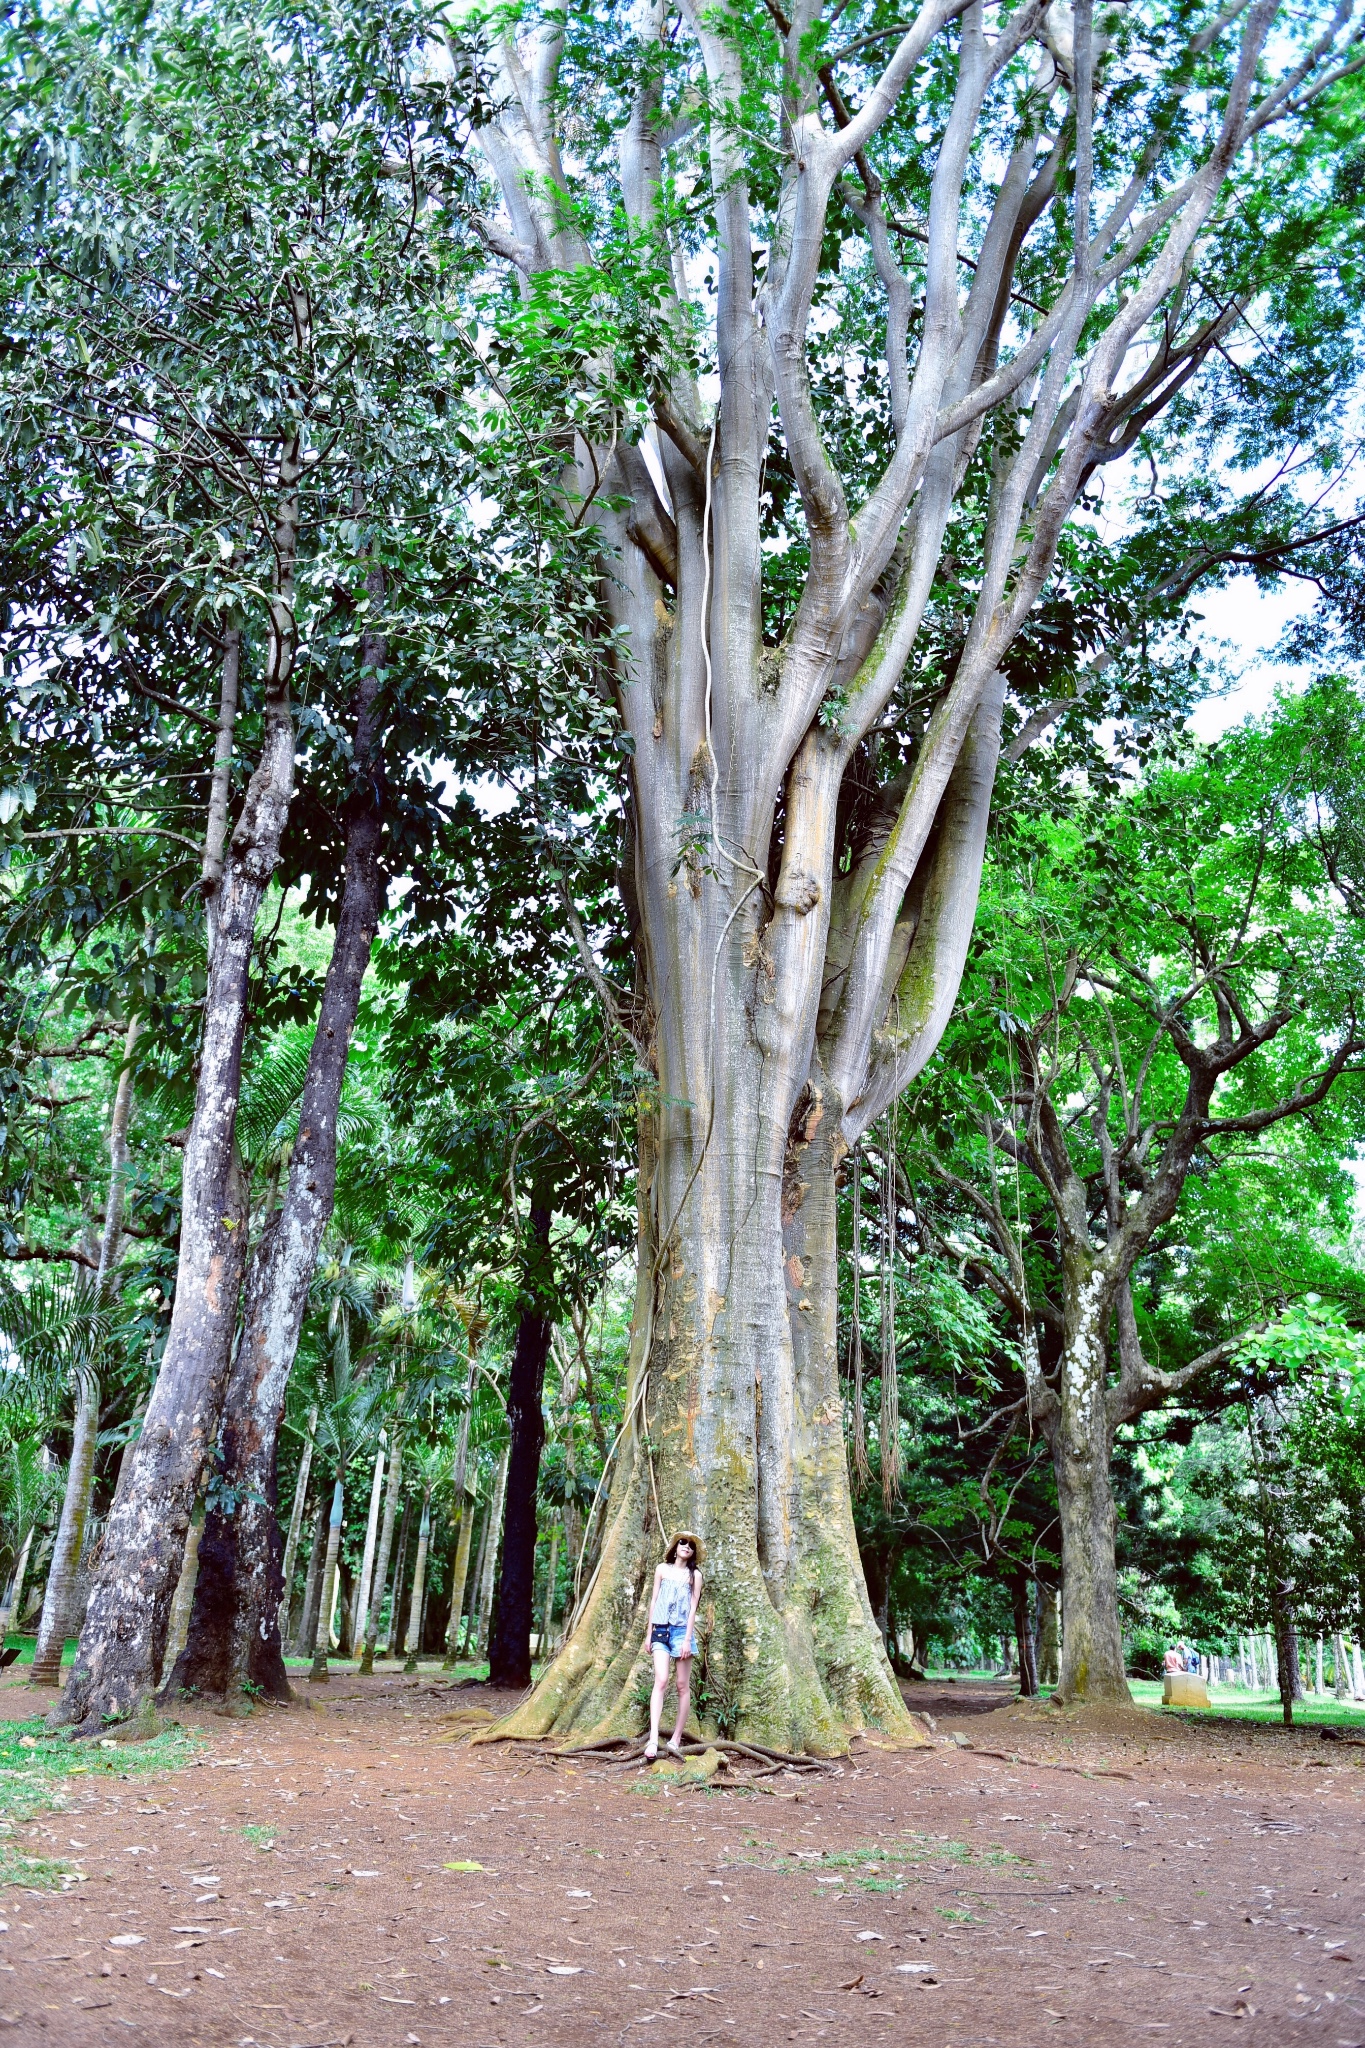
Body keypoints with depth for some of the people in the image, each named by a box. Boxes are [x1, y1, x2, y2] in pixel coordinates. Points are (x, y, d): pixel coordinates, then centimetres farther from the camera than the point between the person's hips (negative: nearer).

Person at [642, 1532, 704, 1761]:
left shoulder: (694, 1575, 7)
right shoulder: (662, 1569, 11)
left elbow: (693, 1607, 2)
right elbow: (654, 1600, 13)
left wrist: (688, 1639, -7)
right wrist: (649, 1633, 9)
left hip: (682, 1630, 0)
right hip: (661, 1630, 0)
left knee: (683, 1686, 1)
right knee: (661, 1681, -14)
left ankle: (676, 1739, 9)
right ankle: (653, 1739, -21)